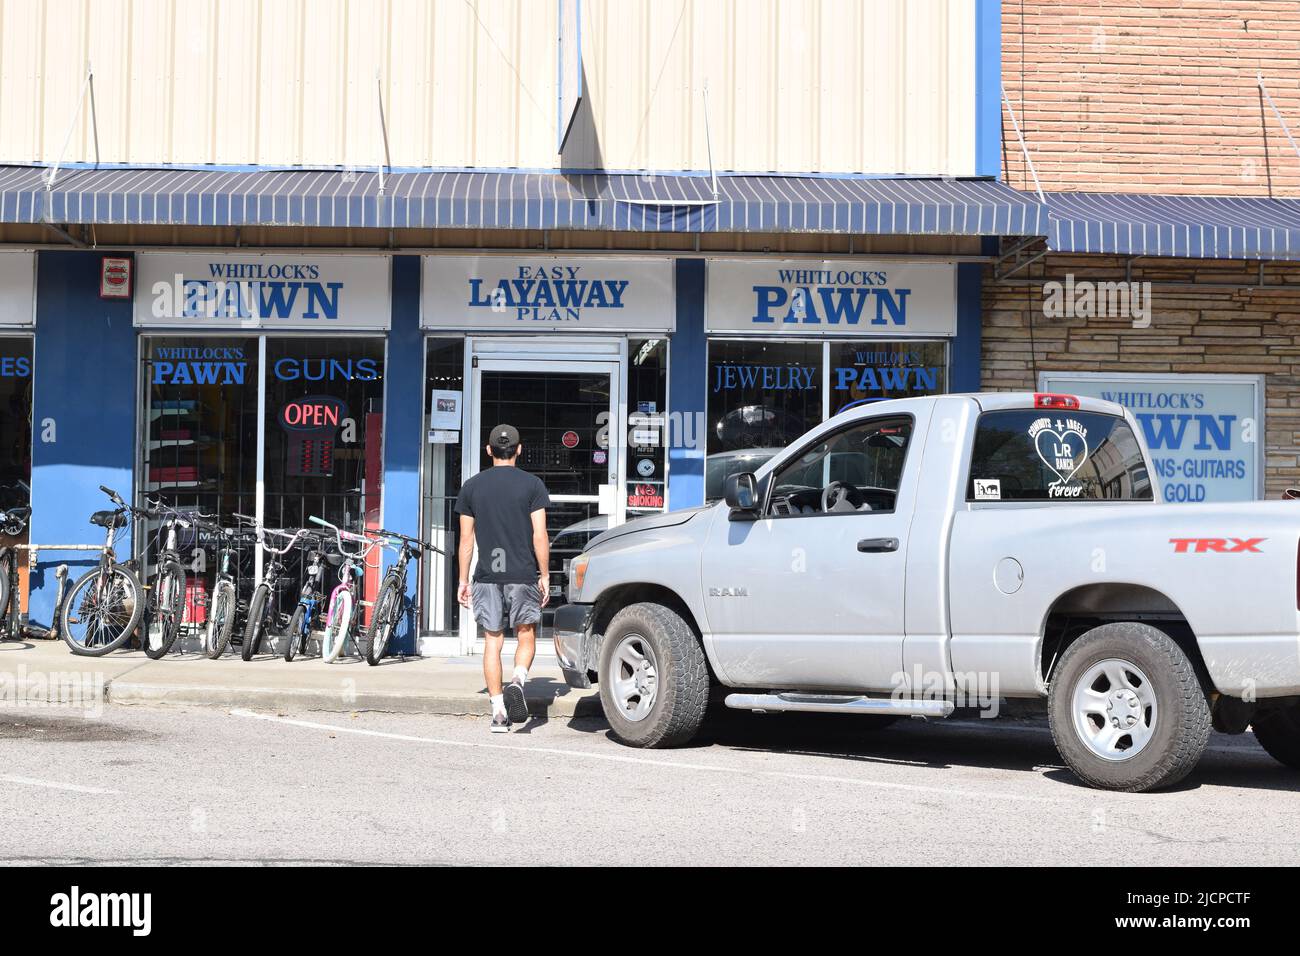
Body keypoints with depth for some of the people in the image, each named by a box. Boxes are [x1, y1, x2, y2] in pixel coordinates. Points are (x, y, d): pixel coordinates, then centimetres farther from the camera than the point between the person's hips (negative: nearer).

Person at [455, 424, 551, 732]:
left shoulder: (472, 486, 7)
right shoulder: (532, 484, 0)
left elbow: (466, 539, 7)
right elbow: (539, 536, -5)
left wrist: (463, 580, 13)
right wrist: (545, 575, 3)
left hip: (487, 577, 2)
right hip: (523, 575, -2)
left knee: (493, 642, 6)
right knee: (526, 637, 11)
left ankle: (498, 713, 3)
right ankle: (518, 681, -17)